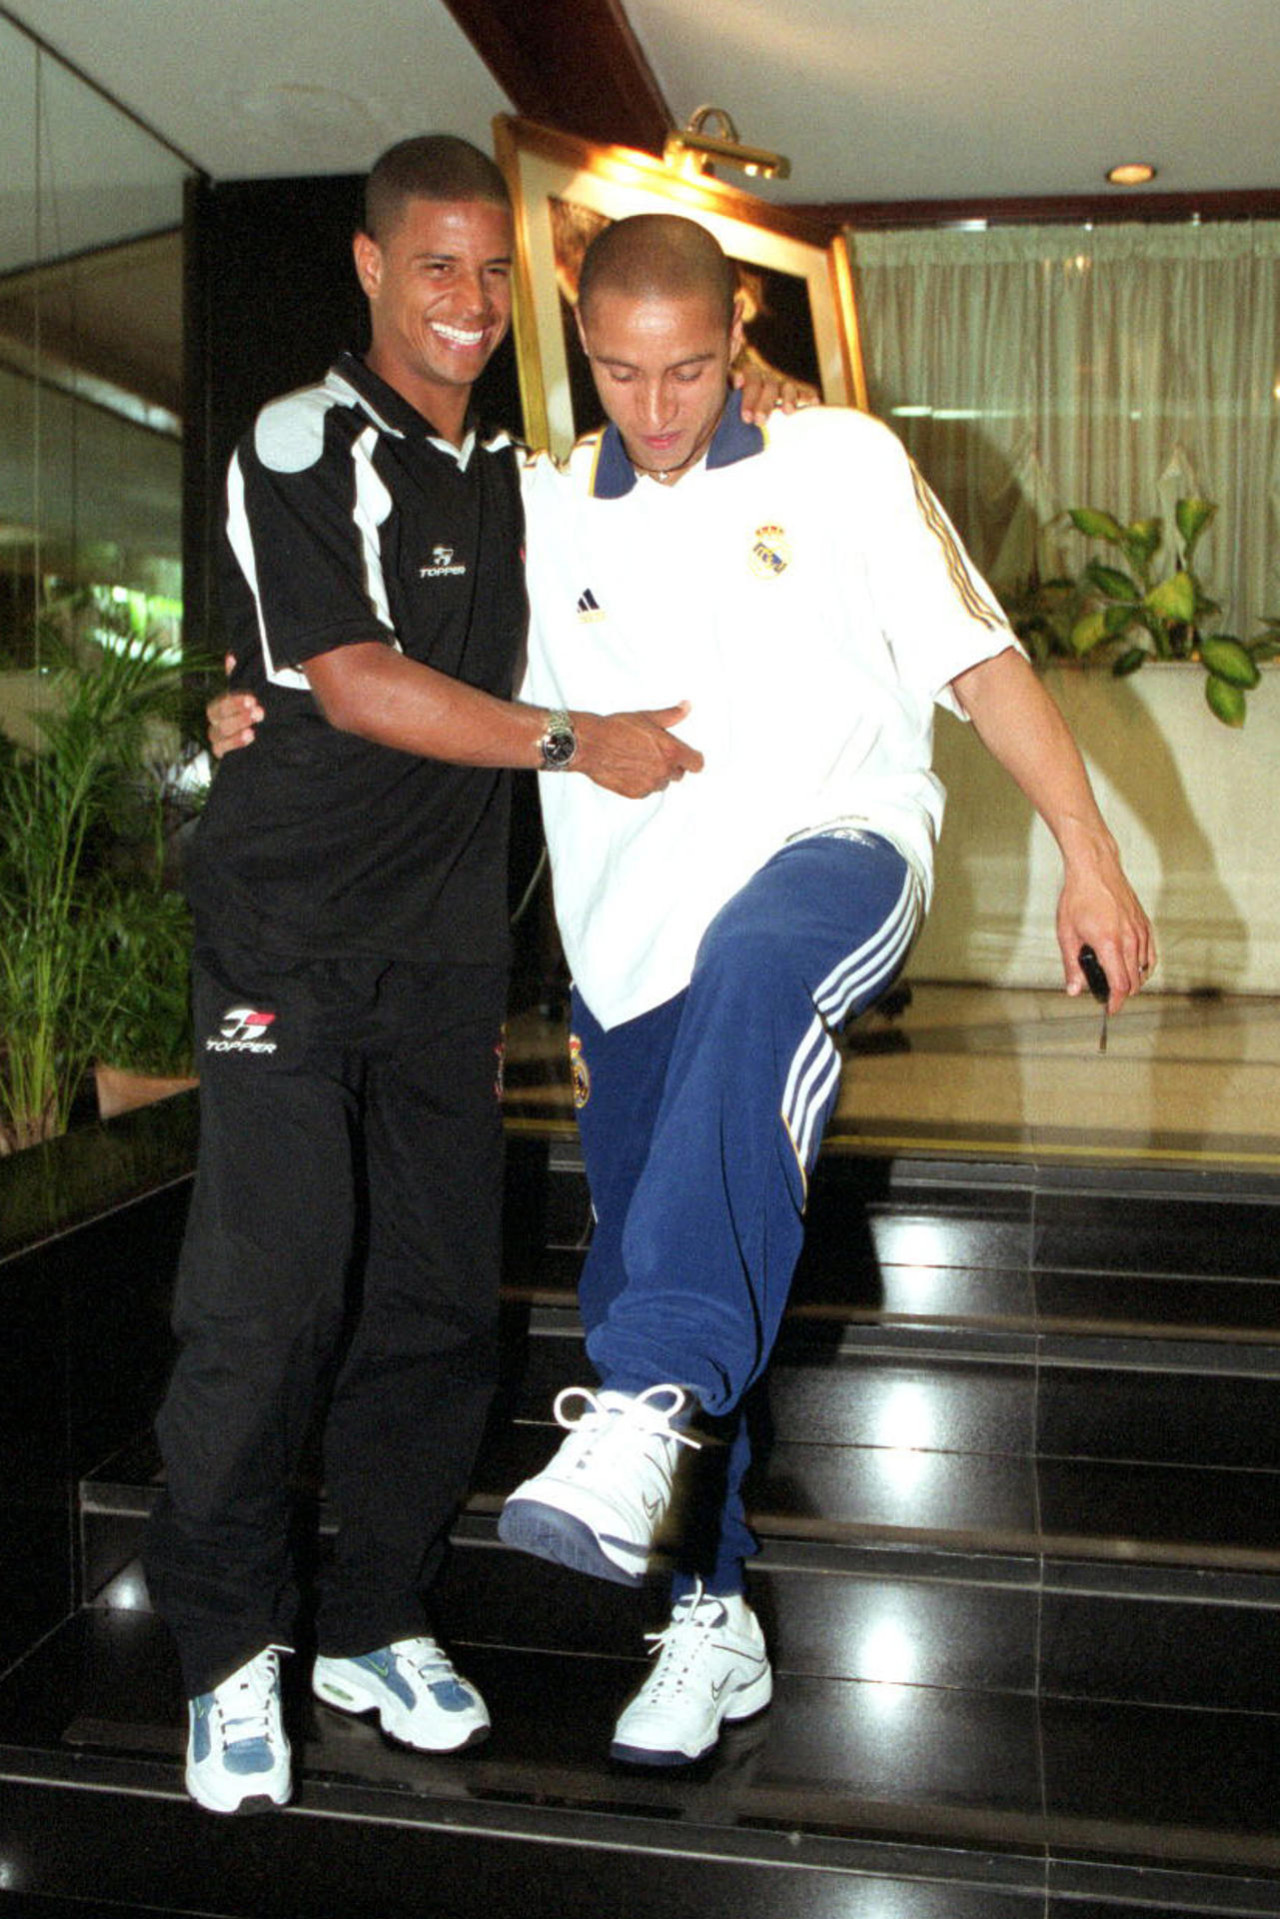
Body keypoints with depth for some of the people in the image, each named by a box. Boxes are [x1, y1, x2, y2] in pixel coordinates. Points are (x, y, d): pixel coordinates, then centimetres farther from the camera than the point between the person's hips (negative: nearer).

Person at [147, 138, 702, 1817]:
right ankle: (230, 1649, 11)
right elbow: (352, 683, -12)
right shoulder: (300, 448, -3)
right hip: (291, 931, -5)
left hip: (447, 941, 6)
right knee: (272, 1293, -10)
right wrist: (576, 743, -11)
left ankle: (377, 1625, 23)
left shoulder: (514, 475, 17)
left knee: (439, 1301, 6)